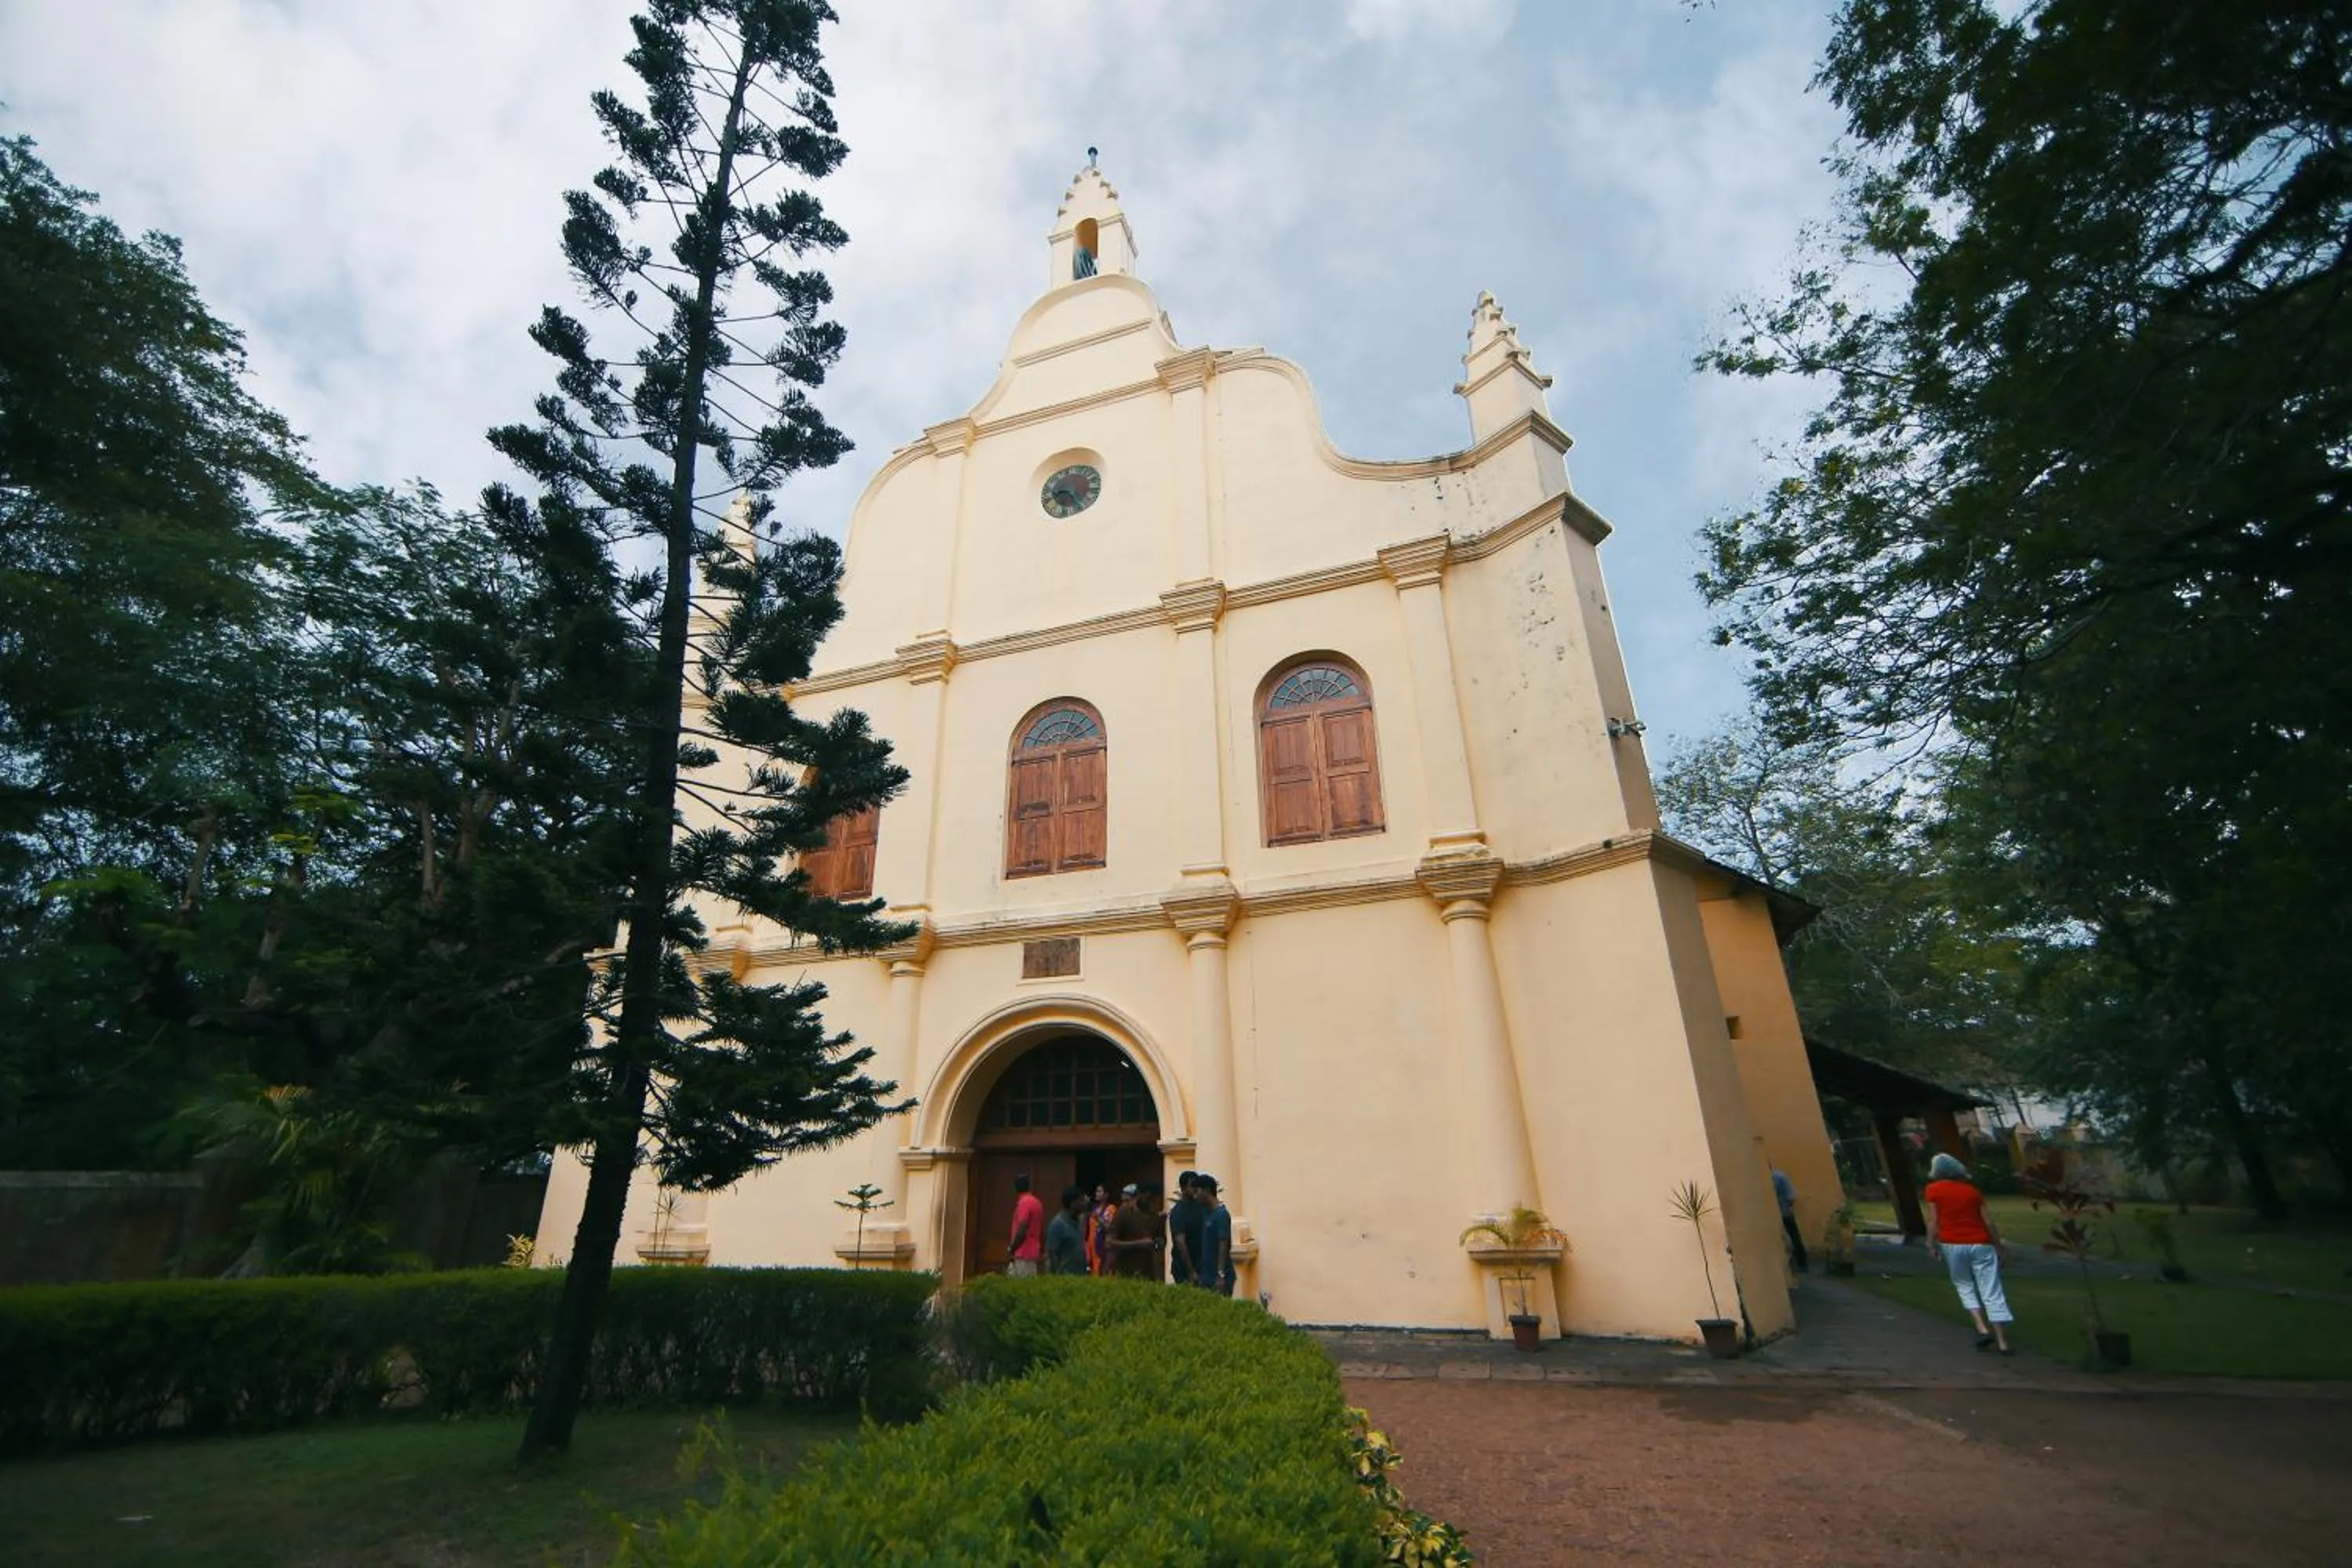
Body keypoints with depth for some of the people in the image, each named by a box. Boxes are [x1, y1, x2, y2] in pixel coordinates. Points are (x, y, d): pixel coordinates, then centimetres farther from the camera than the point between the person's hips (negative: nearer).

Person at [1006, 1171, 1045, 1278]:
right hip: (1033, 1252, 9)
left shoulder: (1024, 1202, -14)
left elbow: (1022, 1230, -21)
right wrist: (1042, 1250, 19)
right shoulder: (1037, 1201, 13)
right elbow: (1041, 1230, 16)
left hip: (1023, 1253, -9)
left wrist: (1012, 1249, -12)